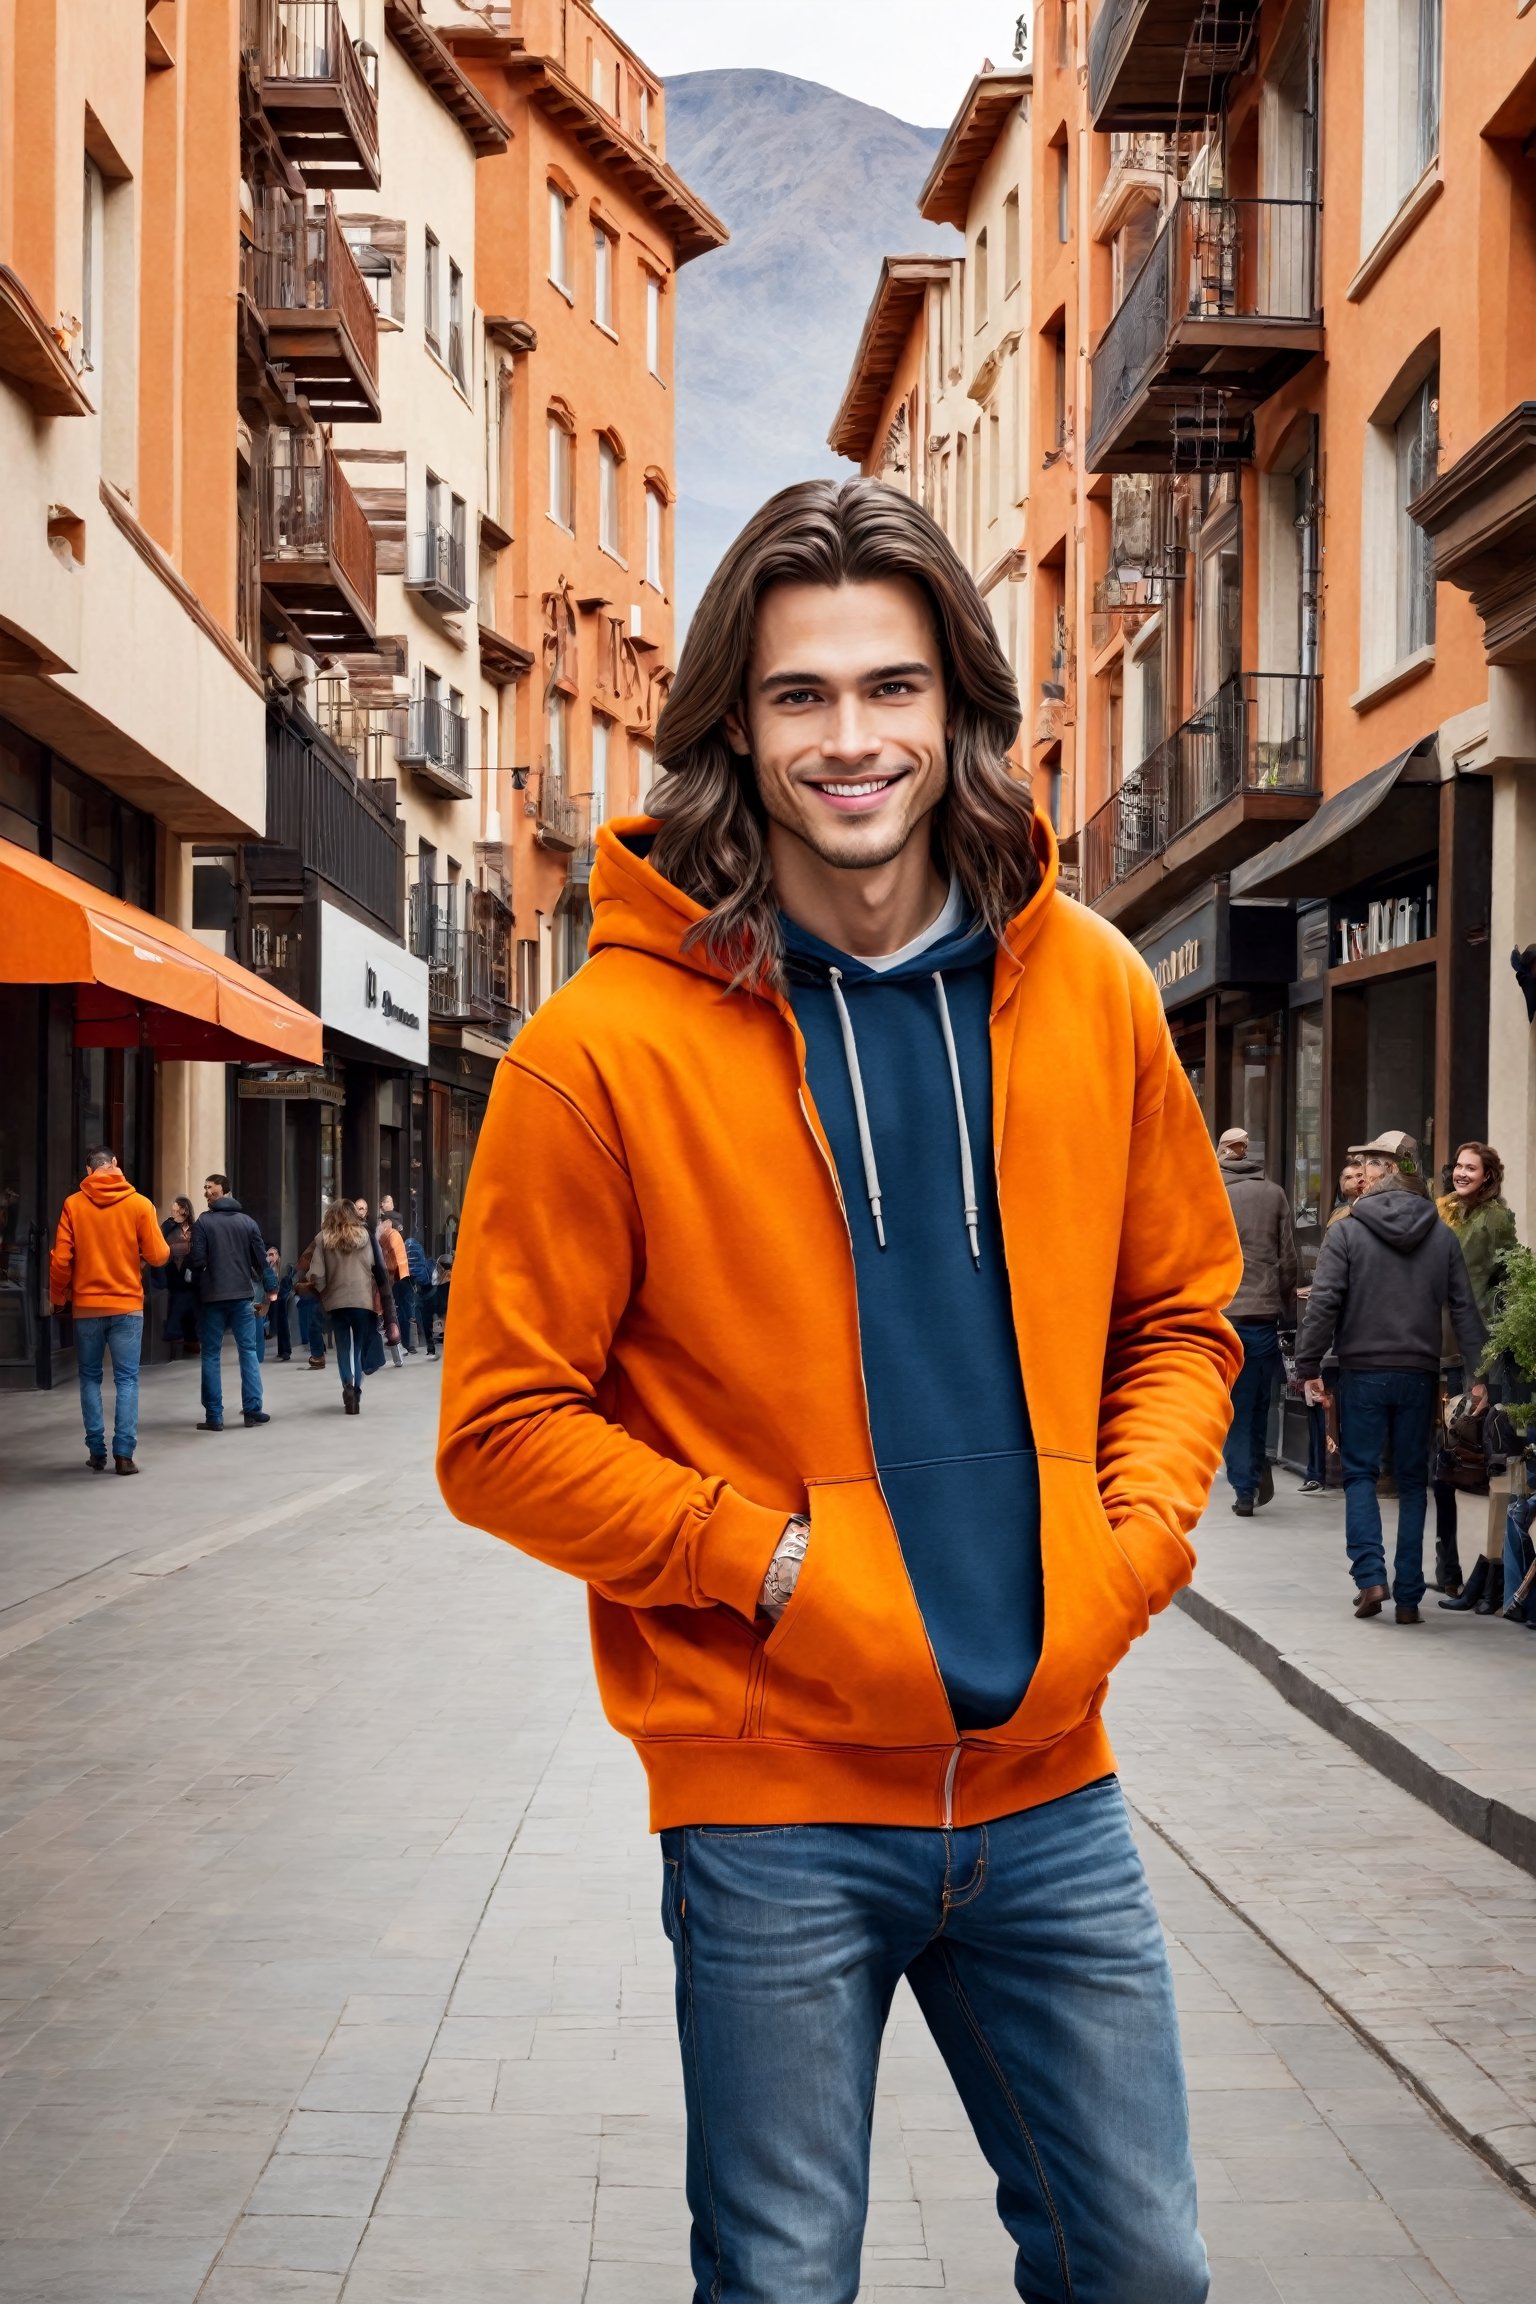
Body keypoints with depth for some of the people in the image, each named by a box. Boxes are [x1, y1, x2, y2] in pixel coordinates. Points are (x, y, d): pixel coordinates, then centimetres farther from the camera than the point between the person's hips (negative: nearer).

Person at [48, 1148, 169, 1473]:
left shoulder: (73, 1204, -3)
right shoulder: (139, 1204, -5)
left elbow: (60, 1260, -4)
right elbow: (158, 1256, -5)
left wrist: (58, 1298, 10)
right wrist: (165, 1248, 18)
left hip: (86, 1306, 1)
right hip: (127, 1305, -1)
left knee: (90, 1378, 12)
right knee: (126, 1379, 3)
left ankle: (96, 1451, 10)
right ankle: (123, 1453, -5)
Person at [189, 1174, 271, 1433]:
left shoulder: (203, 1223, -7)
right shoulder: (248, 1222, 3)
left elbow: (197, 1262, -12)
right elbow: (261, 1259, 3)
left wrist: (187, 1263, 10)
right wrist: (263, 1288, 19)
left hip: (212, 1296, -2)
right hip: (243, 1295, 2)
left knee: (211, 1354, 4)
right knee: (249, 1350, 9)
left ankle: (214, 1416, 2)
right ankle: (253, 1409, 4)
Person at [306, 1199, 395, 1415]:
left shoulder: (323, 1239, 0)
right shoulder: (366, 1235, 3)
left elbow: (316, 1275, -6)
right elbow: (380, 1270, 1)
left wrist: (322, 1293, 14)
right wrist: (388, 1311, 4)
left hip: (337, 1301, 0)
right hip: (363, 1300, 0)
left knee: (343, 1348, 9)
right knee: (360, 1347, 11)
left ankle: (348, 1385, -11)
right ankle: (356, 1391, 0)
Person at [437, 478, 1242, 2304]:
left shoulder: (1087, 990, 2)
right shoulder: (610, 1043, -10)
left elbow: (1179, 1312, 14)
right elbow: (504, 1433, -7)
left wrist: (1133, 1540, -3)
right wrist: (774, 1569, -15)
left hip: (1046, 1776, 4)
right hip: (771, 1796, -3)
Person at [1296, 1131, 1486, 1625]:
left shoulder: (1346, 1233, -6)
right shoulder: (1442, 1236, 5)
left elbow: (1323, 1304, -11)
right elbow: (1464, 1308, 4)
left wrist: (1309, 1367, -6)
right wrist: (1479, 1374, 5)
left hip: (1362, 1373, -3)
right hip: (1419, 1375, 3)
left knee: (1360, 1473, 9)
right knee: (1413, 1481, 10)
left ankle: (1370, 1575, -8)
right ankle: (1408, 1596, 8)